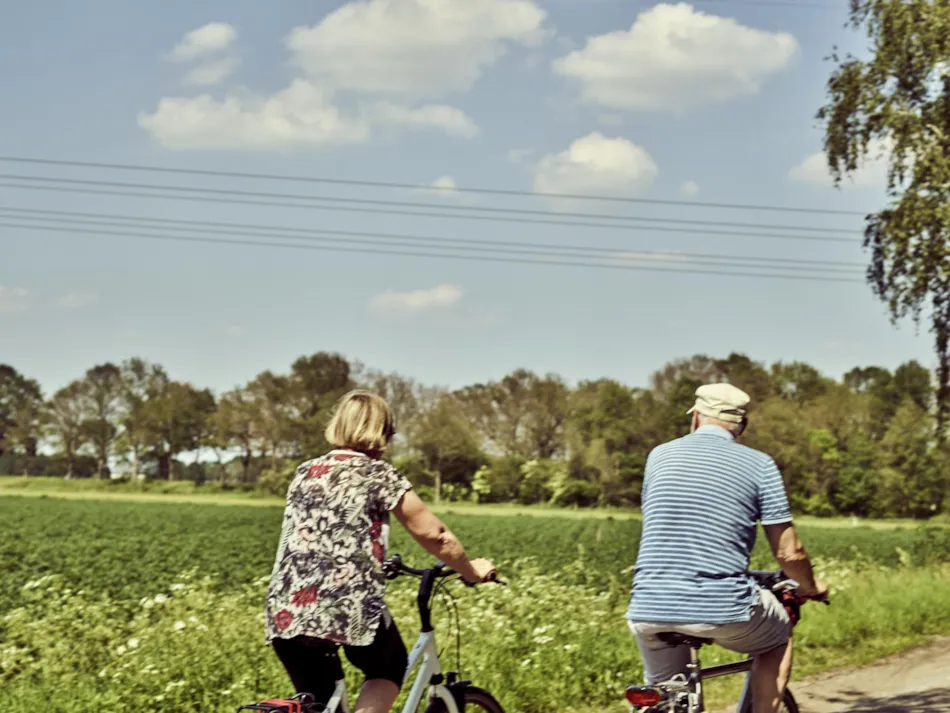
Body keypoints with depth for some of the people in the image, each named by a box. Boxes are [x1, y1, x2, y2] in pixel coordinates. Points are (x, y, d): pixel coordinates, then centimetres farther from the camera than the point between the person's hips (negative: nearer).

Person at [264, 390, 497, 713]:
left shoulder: (304, 474, 18)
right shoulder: (379, 474, 3)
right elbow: (434, 534, 4)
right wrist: (471, 571, 22)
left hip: (285, 614, 4)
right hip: (348, 609, -4)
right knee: (390, 668, 26)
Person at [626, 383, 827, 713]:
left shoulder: (659, 455, 12)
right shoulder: (760, 465, 3)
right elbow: (788, 553, 3)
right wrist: (811, 586, 25)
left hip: (650, 609, 3)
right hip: (722, 608, -3)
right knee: (779, 637, 28)